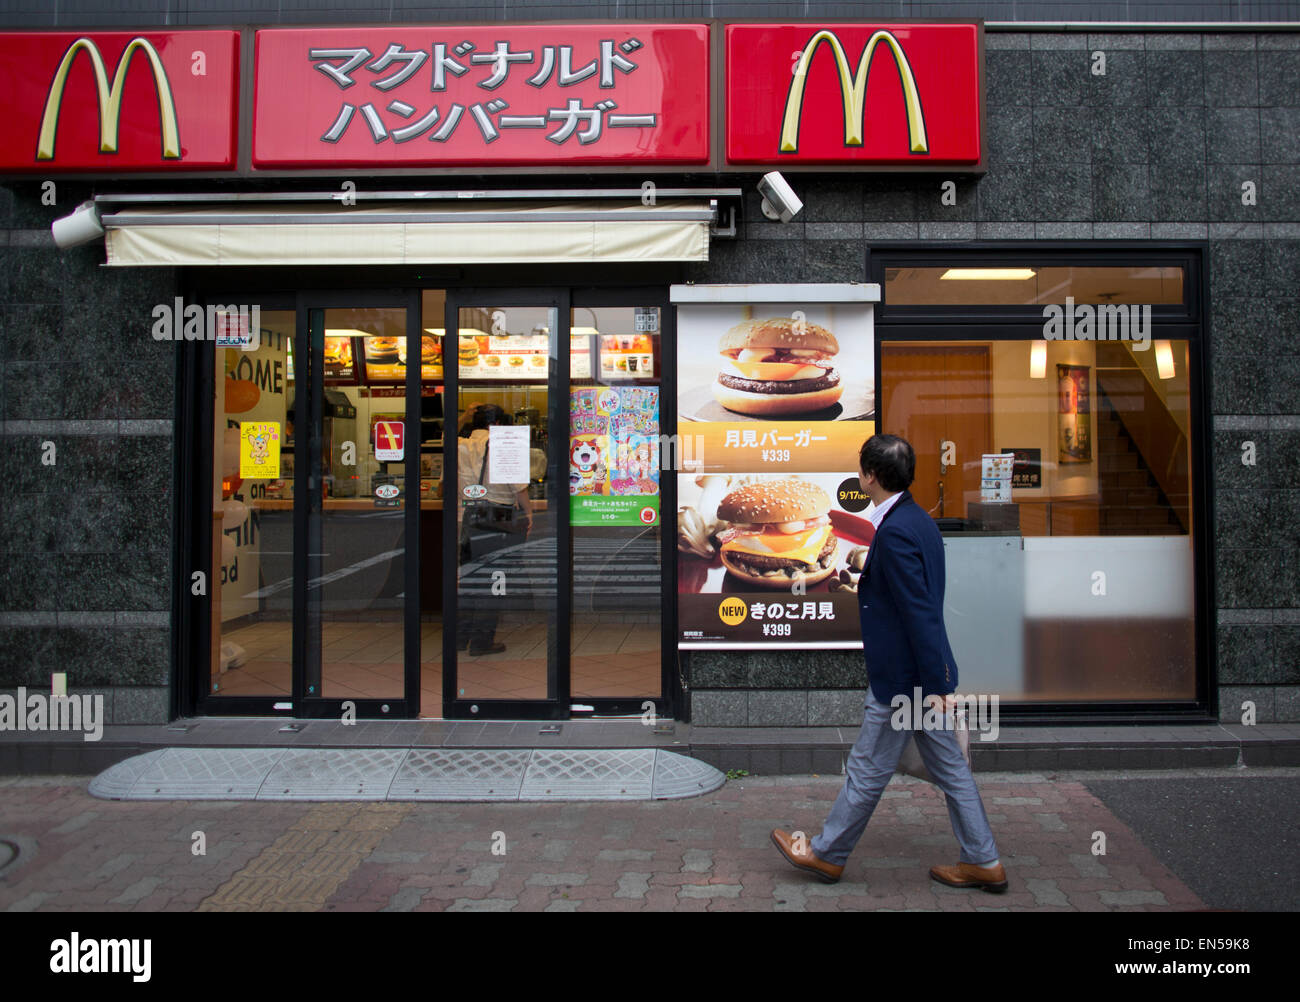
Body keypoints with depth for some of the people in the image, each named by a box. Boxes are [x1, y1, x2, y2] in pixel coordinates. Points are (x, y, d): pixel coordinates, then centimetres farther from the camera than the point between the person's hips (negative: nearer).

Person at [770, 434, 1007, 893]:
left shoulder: (895, 532, -23)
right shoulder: (918, 520, 8)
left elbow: (920, 613, -25)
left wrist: (936, 685, -22)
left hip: (902, 678, -10)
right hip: (926, 674, 10)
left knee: (867, 770, 6)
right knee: (949, 768, 17)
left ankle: (826, 854, 23)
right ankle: (984, 862, 28)